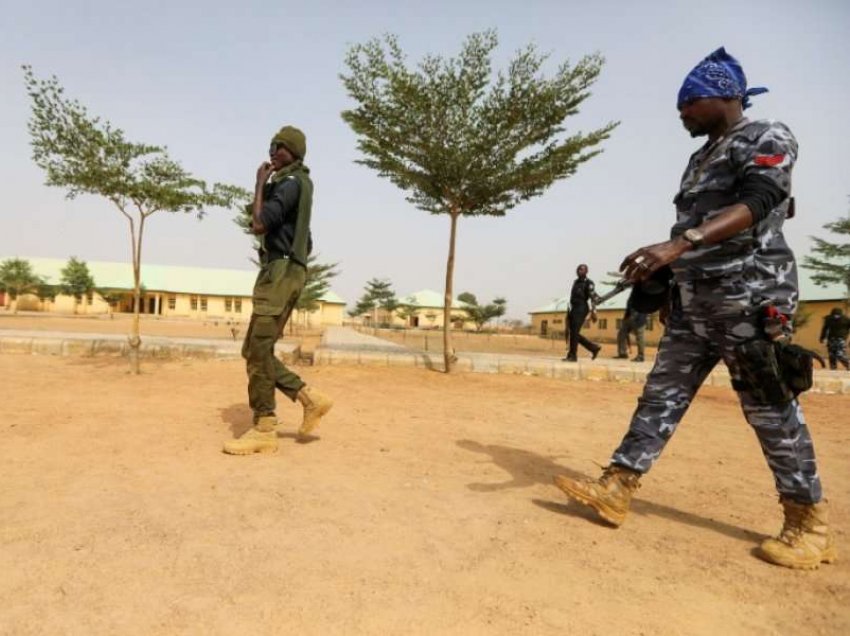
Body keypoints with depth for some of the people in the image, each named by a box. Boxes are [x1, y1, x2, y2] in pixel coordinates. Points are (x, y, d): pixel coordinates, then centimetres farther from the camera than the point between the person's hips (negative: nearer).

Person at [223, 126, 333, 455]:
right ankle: (310, 398, 8)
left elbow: (259, 225, -16)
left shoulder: (291, 182, -7)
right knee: (254, 351, 7)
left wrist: (260, 182, -4)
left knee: (258, 350, -12)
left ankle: (263, 430, -7)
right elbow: (306, 242, 30)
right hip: (279, 274, 10)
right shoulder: (296, 185, 26)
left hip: (281, 273, -10)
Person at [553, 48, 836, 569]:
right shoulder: (703, 158, 20)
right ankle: (617, 490, 8)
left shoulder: (768, 139, -5)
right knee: (662, 394, 4)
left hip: (748, 296, -8)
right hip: (694, 300, 8)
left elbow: (753, 206, -23)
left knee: (771, 408, -1)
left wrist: (677, 244, -37)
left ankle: (810, 523, 15)